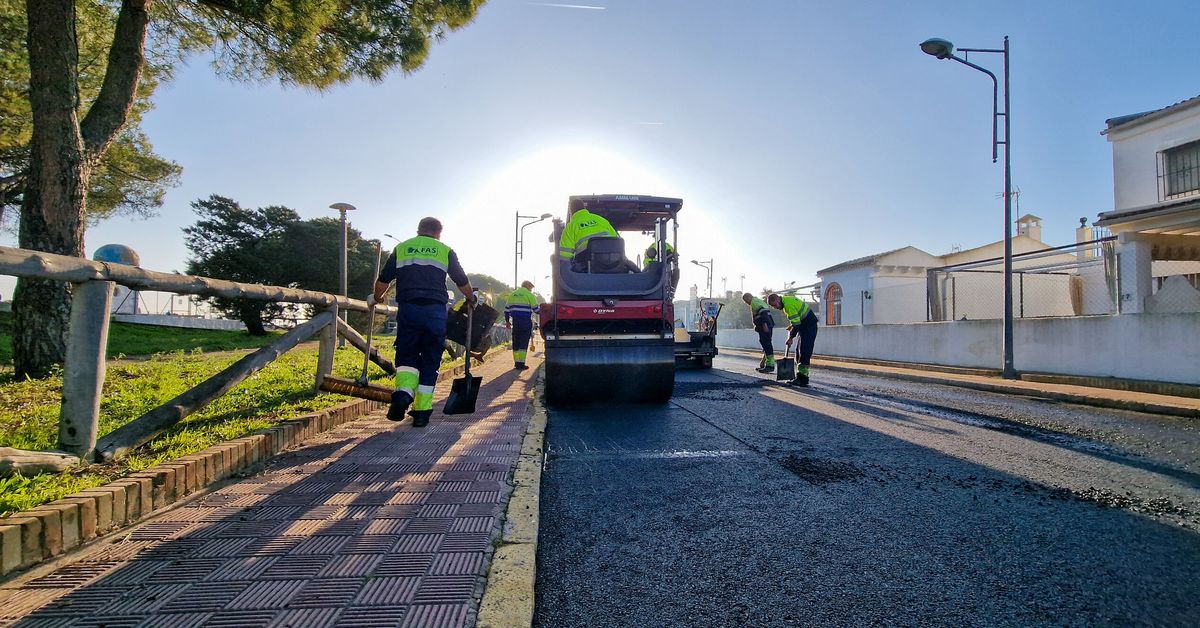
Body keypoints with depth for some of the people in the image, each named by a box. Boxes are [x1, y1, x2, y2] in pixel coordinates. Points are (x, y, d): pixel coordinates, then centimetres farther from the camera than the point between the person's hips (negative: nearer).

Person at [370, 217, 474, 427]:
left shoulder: (401, 248, 14)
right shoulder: (445, 251, 11)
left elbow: (383, 281, 14)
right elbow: (462, 282, 15)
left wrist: (375, 298, 32)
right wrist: (471, 298, 33)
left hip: (408, 310, 1)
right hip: (435, 311, -1)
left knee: (406, 356, 11)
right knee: (430, 363, 6)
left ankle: (403, 392, -16)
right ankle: (422, 412, 6)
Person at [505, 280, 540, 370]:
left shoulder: (512, 294, 15)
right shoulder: (529, 295, -2)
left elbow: (507, 309, 15)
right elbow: (536, 309, -5)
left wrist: (507, 321, 22)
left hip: (515, 322, 5)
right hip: (526, 322, -5)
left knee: (516, 343, 11)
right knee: (524, 343, -4)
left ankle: (516, 362, 14)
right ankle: (520, 363, -8)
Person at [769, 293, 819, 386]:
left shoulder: (788, 304, -23)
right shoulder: (787, 300, 10)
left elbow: (796, 324, -23)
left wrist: (790, 338, -14)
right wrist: (791, 326, 11)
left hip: (809, 325, -11)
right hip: (804, 325, 11)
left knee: (805, 352, -13)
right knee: (800, 352, 11)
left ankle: (803, 379, -13)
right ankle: (800, 376, 14)